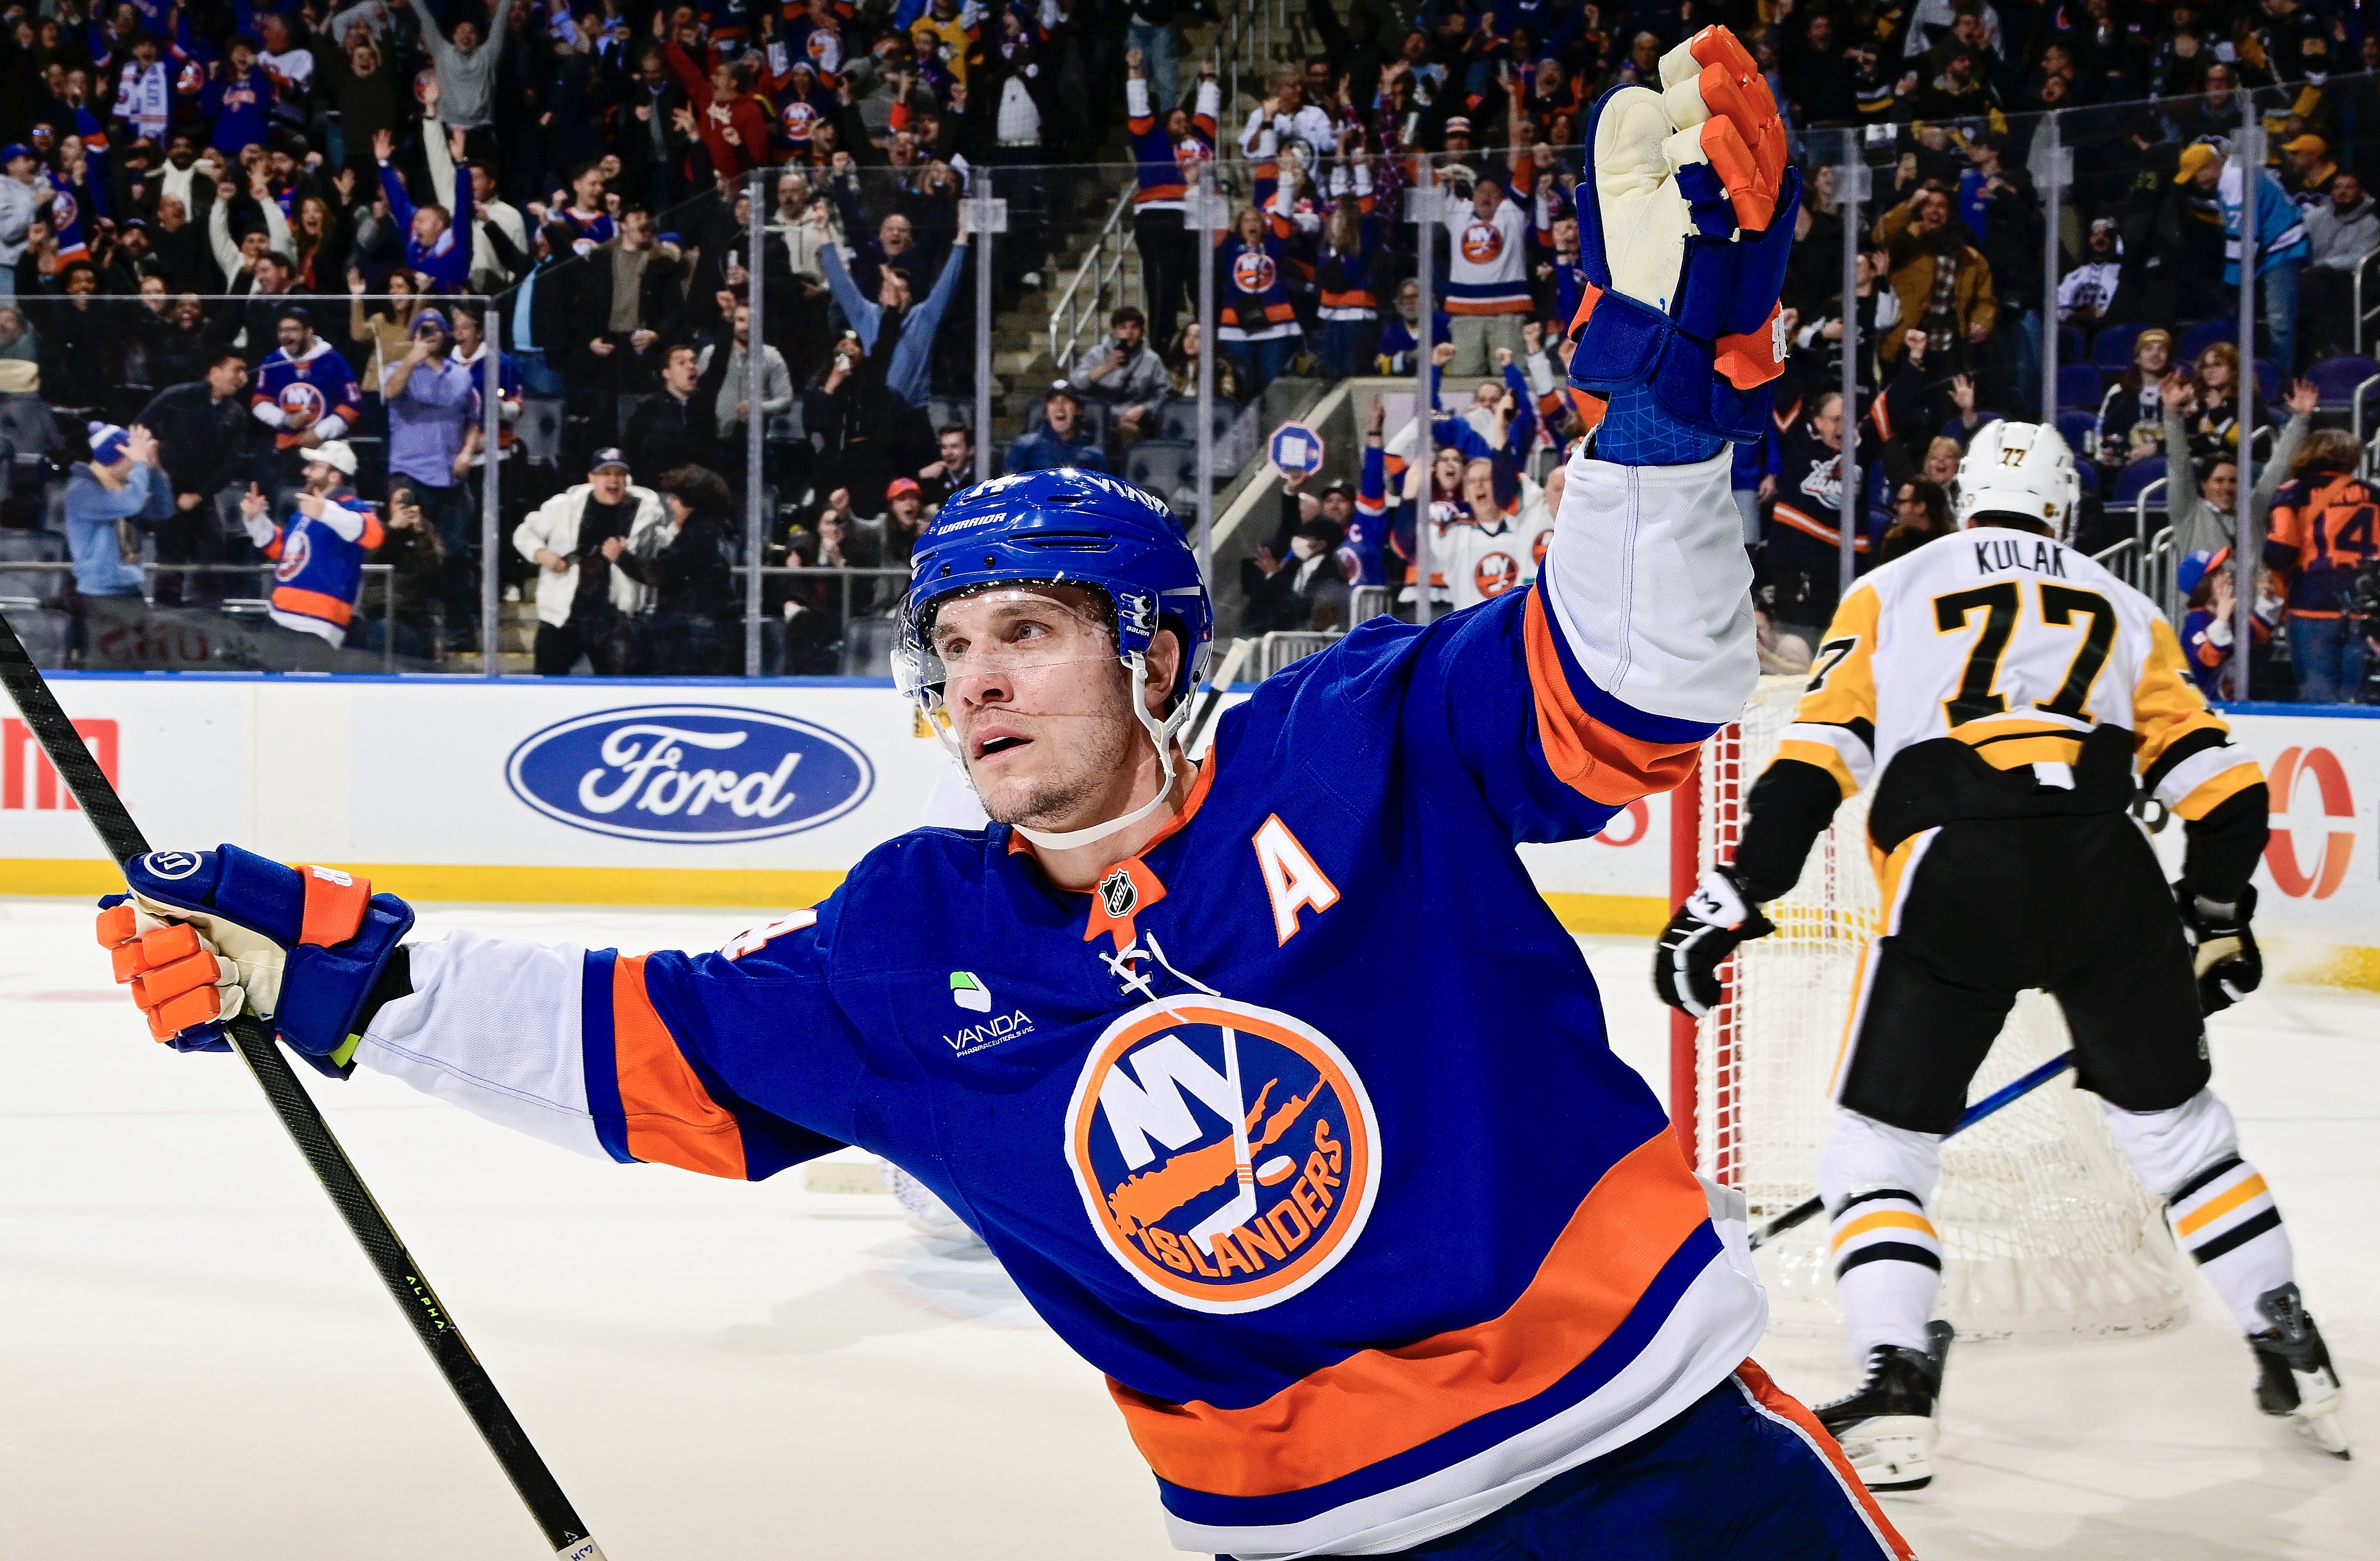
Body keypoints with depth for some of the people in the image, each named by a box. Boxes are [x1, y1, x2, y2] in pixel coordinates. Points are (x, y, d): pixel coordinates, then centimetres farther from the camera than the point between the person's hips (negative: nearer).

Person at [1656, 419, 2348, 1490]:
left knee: (1878, 1146, 9)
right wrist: (2215, 918, 34)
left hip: (1951, 881, -2)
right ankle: (2296, 1361, 24)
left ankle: (1895, 1392, -8)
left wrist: (1733, 897, 6)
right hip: (2106, 876, 2)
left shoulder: (1890, 592, 20)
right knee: (2173, 1121, 22)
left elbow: (1815, 760, 6)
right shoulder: (2122, 609, 26)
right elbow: (2223, 787, 20)